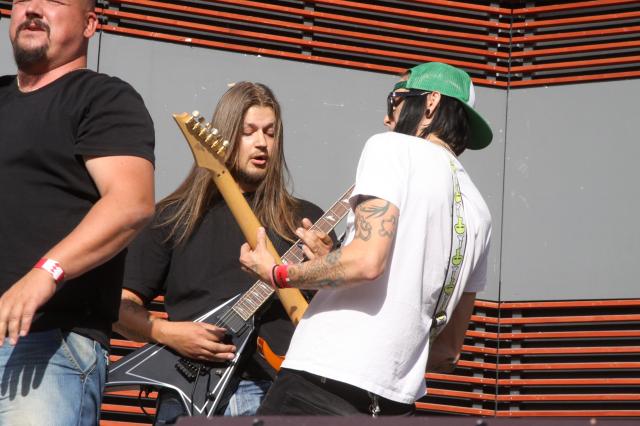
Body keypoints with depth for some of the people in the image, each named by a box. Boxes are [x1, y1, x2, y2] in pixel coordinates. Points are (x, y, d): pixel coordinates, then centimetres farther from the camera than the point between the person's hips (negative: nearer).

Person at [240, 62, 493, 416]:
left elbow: (367, 260, -17)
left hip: (325, 384, -8)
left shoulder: (393, 148, -1)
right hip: (397, 402, 8)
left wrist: (278, 274, -4)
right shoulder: (477, 213, 18)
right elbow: (449, 349, 21)